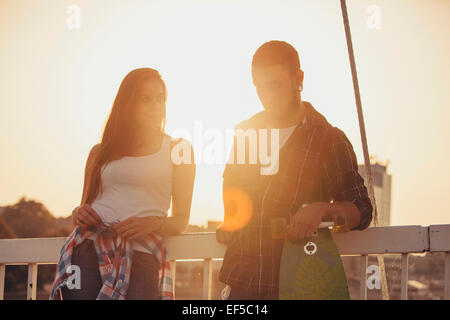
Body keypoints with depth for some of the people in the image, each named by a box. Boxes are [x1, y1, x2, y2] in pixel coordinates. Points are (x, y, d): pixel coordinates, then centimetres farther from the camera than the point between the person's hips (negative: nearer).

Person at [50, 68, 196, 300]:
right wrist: (79, 214, 2)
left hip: (139, 256, -1)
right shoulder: (101, 152, 21)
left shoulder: (178, 149, 15)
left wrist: (154, 223, -9)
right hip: (87, 248, 1)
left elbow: (181, 220, 12)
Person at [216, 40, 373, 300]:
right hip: (241, 283, 4)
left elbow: (361, 210, -1)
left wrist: (322, 209, -20)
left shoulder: (329, 140, 2)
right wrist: (230, 225, 13)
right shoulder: (246, 132, 15)